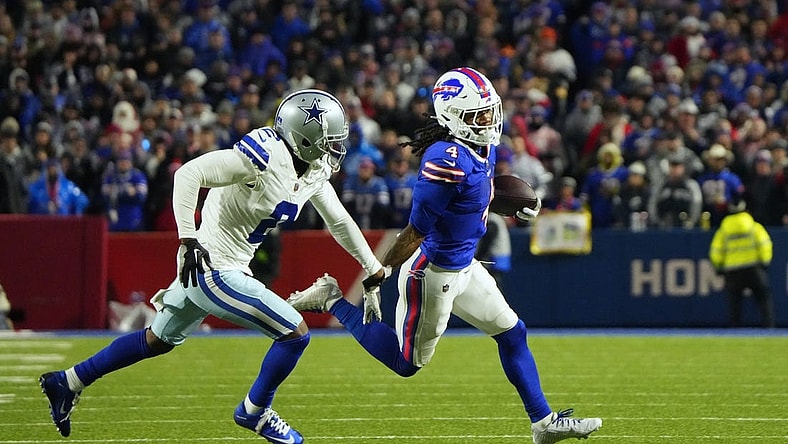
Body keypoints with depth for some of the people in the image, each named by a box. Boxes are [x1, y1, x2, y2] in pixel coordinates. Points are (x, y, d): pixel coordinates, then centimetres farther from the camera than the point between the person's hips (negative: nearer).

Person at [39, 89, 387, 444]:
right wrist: (188, 238, -30)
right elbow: (190, 173, -27)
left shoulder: (315, 171, 5)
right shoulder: (266, 156, -23)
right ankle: (255, 412, 13)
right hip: (213, 267, -10)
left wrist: (374, 268, 24)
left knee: (158, 340, 23)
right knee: (295, 334, -6)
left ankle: (68, 383, 32)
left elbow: (339, 222, 20)